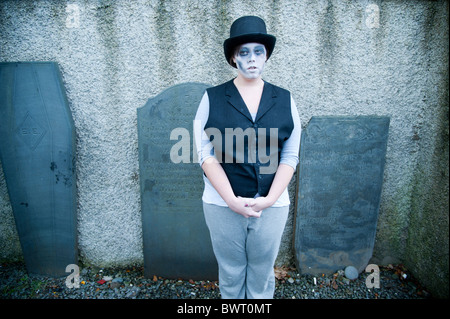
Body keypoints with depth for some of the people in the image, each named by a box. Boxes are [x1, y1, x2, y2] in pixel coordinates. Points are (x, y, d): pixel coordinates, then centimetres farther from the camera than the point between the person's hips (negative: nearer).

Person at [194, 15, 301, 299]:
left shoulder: (284, 100, 3)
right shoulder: (213, 99, -1)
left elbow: (290, 156, 0)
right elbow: (205, 154, -7)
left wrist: (269, 199, -11)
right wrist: (232, 200, -14)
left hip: (272, 205, 1)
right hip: (223, 204, -1)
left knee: (263, 276, 17)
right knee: (230, 275, 17)